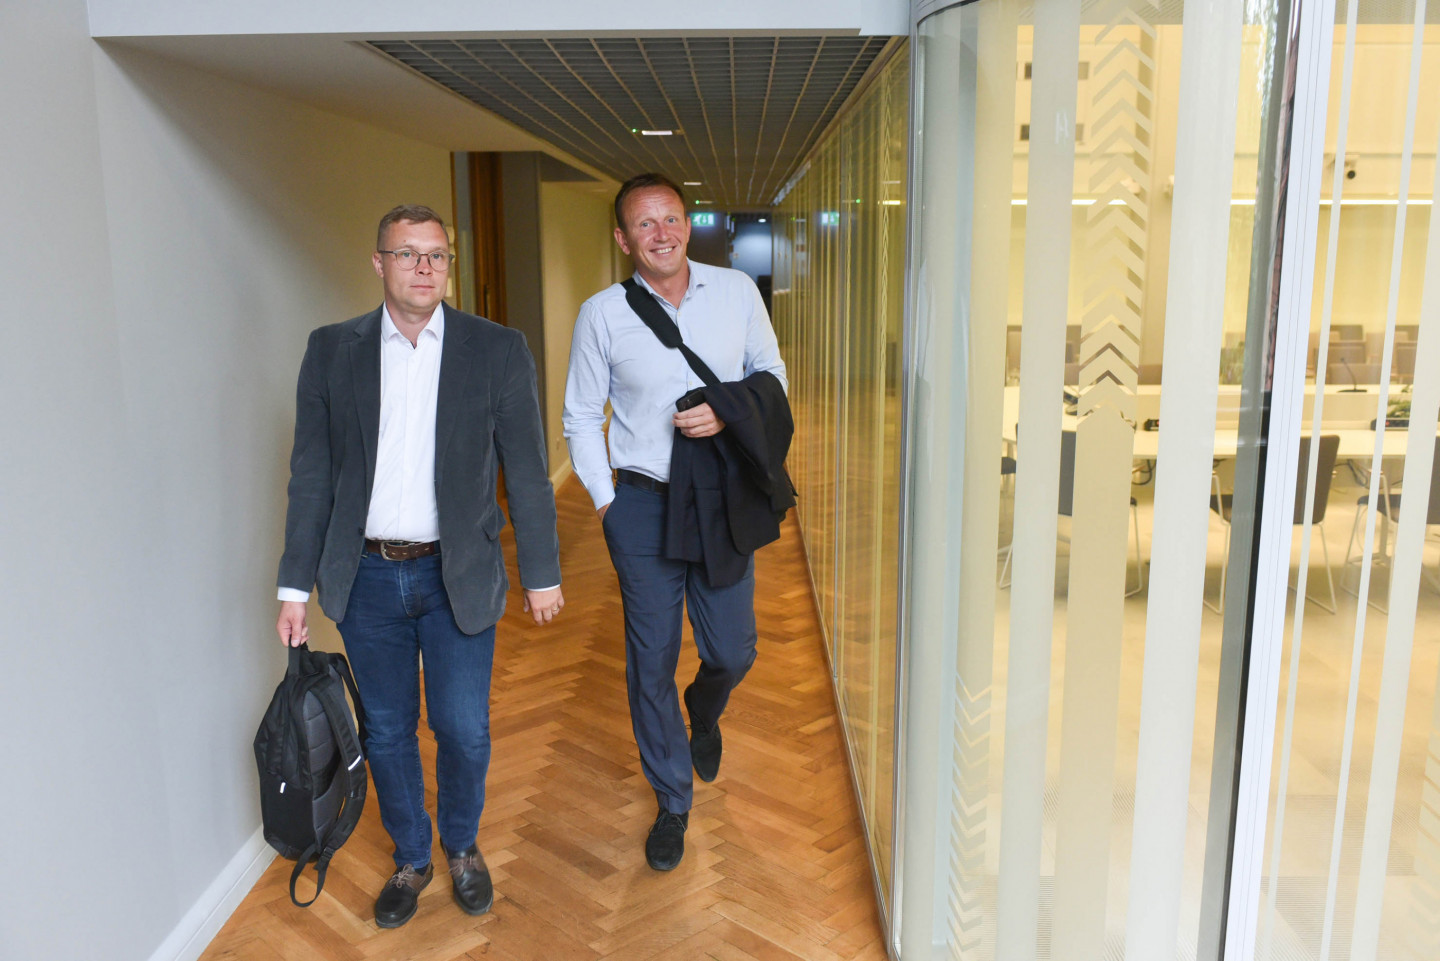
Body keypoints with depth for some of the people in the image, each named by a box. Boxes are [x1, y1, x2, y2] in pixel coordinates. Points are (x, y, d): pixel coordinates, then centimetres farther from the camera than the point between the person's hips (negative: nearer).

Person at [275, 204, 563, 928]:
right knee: (387, 732, 14)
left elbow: (526, 471, -1)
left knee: (464, 732, 8)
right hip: (366, 578, 2)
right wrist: (296, 586, 3)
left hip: (458, 577, -1)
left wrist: (543, 573, 1)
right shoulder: (331, 351, 1)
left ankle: (463, 847, 36)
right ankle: (410, 858, 38)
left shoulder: (498, 350, -4)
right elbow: (311, 474, 3)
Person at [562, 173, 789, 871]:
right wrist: (605, 500, -1)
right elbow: (581, 417, 4)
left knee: (732, 651, 9)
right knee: (651, 662, 6)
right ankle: (672, 803, 27)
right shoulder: (602, 314, -4)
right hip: (643, 504, -1)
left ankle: (703, 714, 48)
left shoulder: (736, 292, 0)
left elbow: (771, 375, 8)